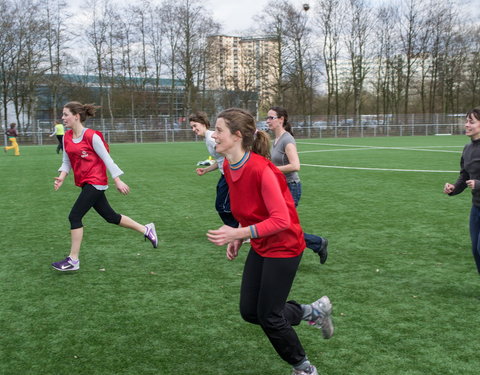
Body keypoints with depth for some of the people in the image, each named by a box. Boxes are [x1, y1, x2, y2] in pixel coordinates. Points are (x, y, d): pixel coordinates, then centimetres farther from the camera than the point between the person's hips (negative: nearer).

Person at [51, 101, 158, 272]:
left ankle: (73, 260, -2)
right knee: (110, 216, 14)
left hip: (95, 182, -8)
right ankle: (146, 229, 29)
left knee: (74, 217, -12)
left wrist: (117, 181, -9)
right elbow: (67, 161, 11)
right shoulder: (67, 137, 7)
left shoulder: (91, 136, -14)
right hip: (85, 183, 8)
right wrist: (61, 177, -6)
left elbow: (106, 158, -10)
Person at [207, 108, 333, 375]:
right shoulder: (229, 167, -2)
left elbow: (281, 220, -29)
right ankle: (314, 311, 30)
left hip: (283, 247, -8)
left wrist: (239, 233, -33)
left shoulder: (261, 169, -28)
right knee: (249, 311, 11)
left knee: (268, 317, 1)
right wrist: (238, 238, 1)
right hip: (260, 247, 8)